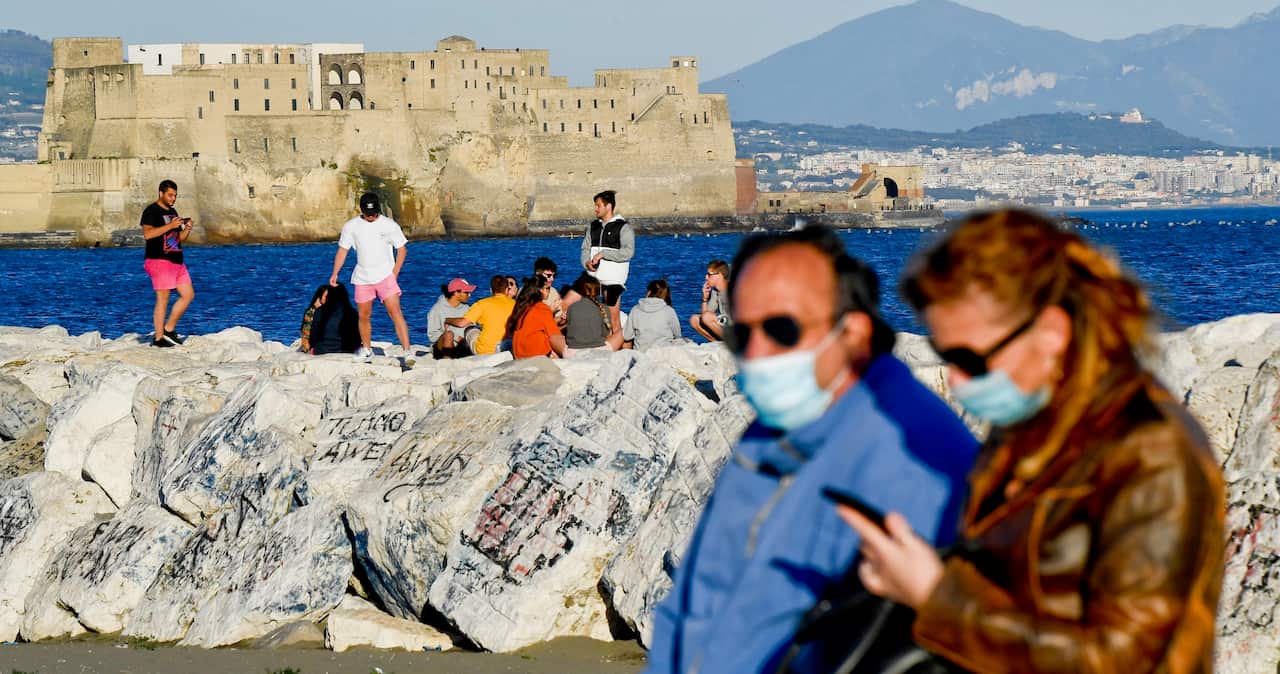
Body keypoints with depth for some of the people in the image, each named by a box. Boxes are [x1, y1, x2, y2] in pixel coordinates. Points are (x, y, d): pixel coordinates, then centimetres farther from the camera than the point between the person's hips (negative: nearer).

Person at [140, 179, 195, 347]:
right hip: (159, 261, -9)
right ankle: (158, 338, -6)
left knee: (188, 295, 7)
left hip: (177, 262, 9)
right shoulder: (151, 211, -7)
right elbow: (147, 234, -21)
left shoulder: (172, 212, 20)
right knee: (163, 299, -9)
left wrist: (187, 229, 2)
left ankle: (169, 330, 14)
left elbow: (180, 238, 23)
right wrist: (170, 226, -24)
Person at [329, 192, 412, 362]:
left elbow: (402, 249, 3)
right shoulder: (351, 226, 2)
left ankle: (407, 351, -18)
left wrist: (394, 273, -5)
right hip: (362, 278, 3)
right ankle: (366, 350, 29)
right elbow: (342, 250, 8)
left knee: (395, 312, -14)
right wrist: (335, 274, -1)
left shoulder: (389, 225, -3)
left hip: (385, 276, -3)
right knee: (364, 316, 10)